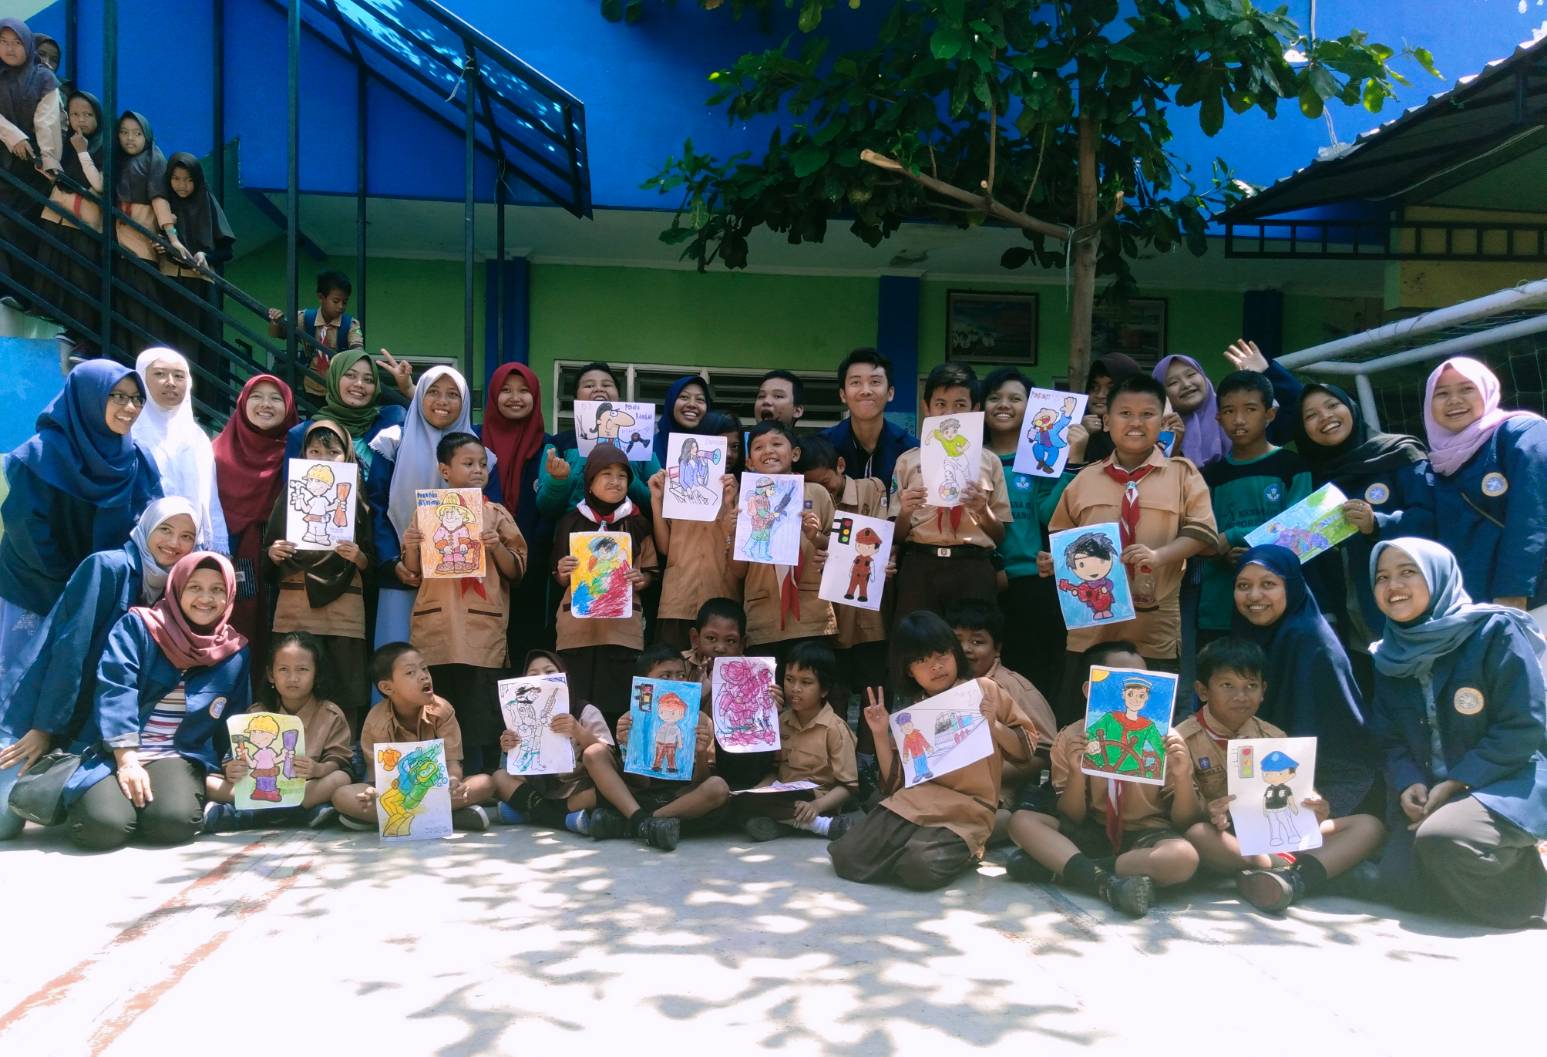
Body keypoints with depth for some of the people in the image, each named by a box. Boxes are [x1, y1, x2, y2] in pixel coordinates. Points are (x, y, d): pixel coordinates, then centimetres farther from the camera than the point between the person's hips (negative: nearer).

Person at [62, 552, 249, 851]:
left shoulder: (235, 651, 8)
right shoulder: (137, 626, 0)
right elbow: (115, 692, -10)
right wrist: (126, 760, -19)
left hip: (180, 756, 1)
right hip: (117, 752, 0)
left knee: (174, 822, -32)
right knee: (103, 825, -29)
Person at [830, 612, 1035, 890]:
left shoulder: (984, 691, 5)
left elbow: (1028, 752, 7)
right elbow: (896, 783, 9)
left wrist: (993, 726, -10)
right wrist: (880, 735, -1)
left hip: (967, 810, -3)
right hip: (913, 803, 3)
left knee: (921, 867, -31)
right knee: (846, 858, -17)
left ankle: (956, 852, 0)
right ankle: (909, 848, 7)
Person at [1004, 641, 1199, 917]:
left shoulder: (1165, 738, -6)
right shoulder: (1071, 738, -3)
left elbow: (1184, 821, -4)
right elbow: (1072, 819, -3)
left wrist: (1183, 776, -23)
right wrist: (1077, 773, -21)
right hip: (1093, 832, 1)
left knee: (1184, 859, -34)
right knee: (1022, 820, -20)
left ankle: (1057, 866, -27)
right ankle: (1107, 883, -36)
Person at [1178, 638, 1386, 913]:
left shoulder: (1272, 737, 13)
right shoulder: (1184, 741, -2)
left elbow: (1298, 792, 8)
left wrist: (1314, 810, -16)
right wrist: (1207, 815, -30)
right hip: (1227, 843, -5)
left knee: (1369, 826, -9)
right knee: (1196, 835, -38)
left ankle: (1295, 879, -35)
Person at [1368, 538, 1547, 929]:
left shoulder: (1496, 632, -9)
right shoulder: (1389, 656, 9)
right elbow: (1390, 739, 10)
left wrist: (1455, 784, -18)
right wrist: (1408, 785, -12)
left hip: (1510, 781, -5)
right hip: (1430, 793, 6)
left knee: (1441, 839, -34)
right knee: (1398, 878, -19)